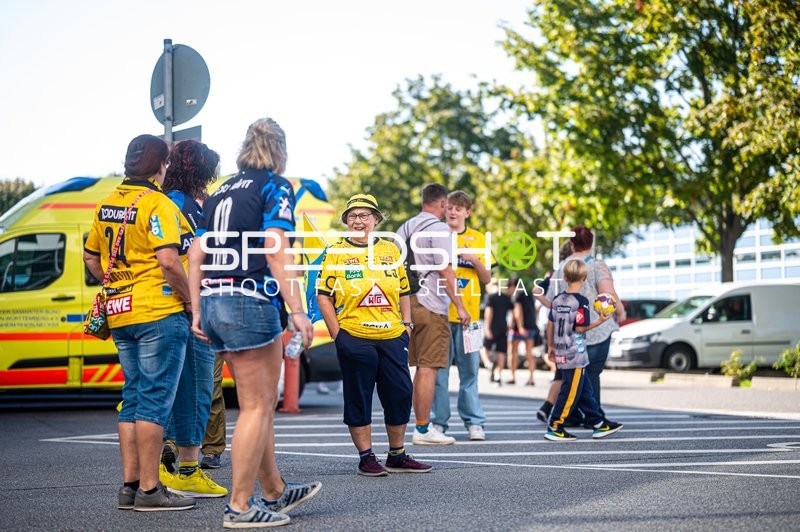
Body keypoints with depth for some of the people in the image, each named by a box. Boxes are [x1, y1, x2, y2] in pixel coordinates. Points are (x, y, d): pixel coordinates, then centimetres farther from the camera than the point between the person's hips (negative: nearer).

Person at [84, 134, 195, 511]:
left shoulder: (106, 206, 12)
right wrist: (189, 299, -10)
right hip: (159, 314, -8)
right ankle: (149, 490, -3)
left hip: (120, 314, 8)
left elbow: (91, 257, 19)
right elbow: (168, 261, -22)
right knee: (155, 400, -4)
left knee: (133, 398, 13)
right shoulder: (158, 204, -13)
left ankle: (129, 485, 16)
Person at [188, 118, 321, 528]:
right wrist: (297, 310, -17)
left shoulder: (220, 192, 18)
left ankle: (275, 491, 27)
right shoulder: (275, 186, -2)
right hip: (252, 303, -8)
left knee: (262, 402, 18)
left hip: (214, 304, 8)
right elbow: (276, 251, -14)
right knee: (257, 407, -2)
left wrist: (197, 310, 13)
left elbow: (196, 254, 13)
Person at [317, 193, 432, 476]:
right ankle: (366, 458, 12)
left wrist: (407, 323, 10)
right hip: (354, 338, -4)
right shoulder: (336, 252, 1)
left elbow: (403, 291, 19)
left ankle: (397, 456, 19)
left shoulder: (391, 249, 12)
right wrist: (337, 333, -6)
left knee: (400, 394, 6)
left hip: (392, 337, 4)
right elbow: (323, 296, -1)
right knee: (359, 398, 2)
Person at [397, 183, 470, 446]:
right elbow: (445, 270, -15)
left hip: (408, 303, 8)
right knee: (428, 368, -6)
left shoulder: (405, 228, 16)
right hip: (430, 306, -8)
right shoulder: (439, 229, -10)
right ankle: (423, 429, -5)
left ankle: (422, 424, 19)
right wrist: (460, 306, -12)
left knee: (421, 368, 15)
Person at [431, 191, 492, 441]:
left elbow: (487, 278, 11)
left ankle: (474, 422, 7)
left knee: (469, 369, 2)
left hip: (468, 313, 1)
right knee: (438, 369, 0)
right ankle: (438, 421, 6)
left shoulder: (478, 239, 11)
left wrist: (474, 260, -5)